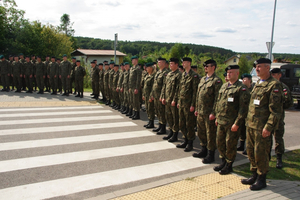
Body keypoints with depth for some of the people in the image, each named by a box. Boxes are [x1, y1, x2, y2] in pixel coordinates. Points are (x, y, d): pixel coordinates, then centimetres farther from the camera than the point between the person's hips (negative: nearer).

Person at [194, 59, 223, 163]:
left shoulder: (217, 80, -10)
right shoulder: (203, 79, 15)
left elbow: (217, 98, -15)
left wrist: (213, 113, -18)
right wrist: (197, 109, 15)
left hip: (209, 113, -8)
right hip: (201, 112, 8)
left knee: (210, 134, 3)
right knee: (201, 132, 17)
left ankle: (210, 155, 16)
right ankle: (204, 150, 33)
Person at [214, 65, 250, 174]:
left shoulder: (242, 89, -11)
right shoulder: (224, 86, 13)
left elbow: (243, 108, -15)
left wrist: (237, 123, -17)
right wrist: (217, 117, 15)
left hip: (232, 123, -7)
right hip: (221, 121, 7)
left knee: (230, 145, 5)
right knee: (219, 142, 14)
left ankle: (229, 165, 22)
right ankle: (224, 161, 33)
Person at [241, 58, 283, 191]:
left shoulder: (274, 85, -11)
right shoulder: (257, 84, 15)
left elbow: (276, 110, -16)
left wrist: (268, 127, -19)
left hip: (262, 127, -8)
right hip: (251, 125, 8)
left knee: (260, 153, 1)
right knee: (251, 151, 14)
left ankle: (261, 180, 18)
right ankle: (254, 175, 29)